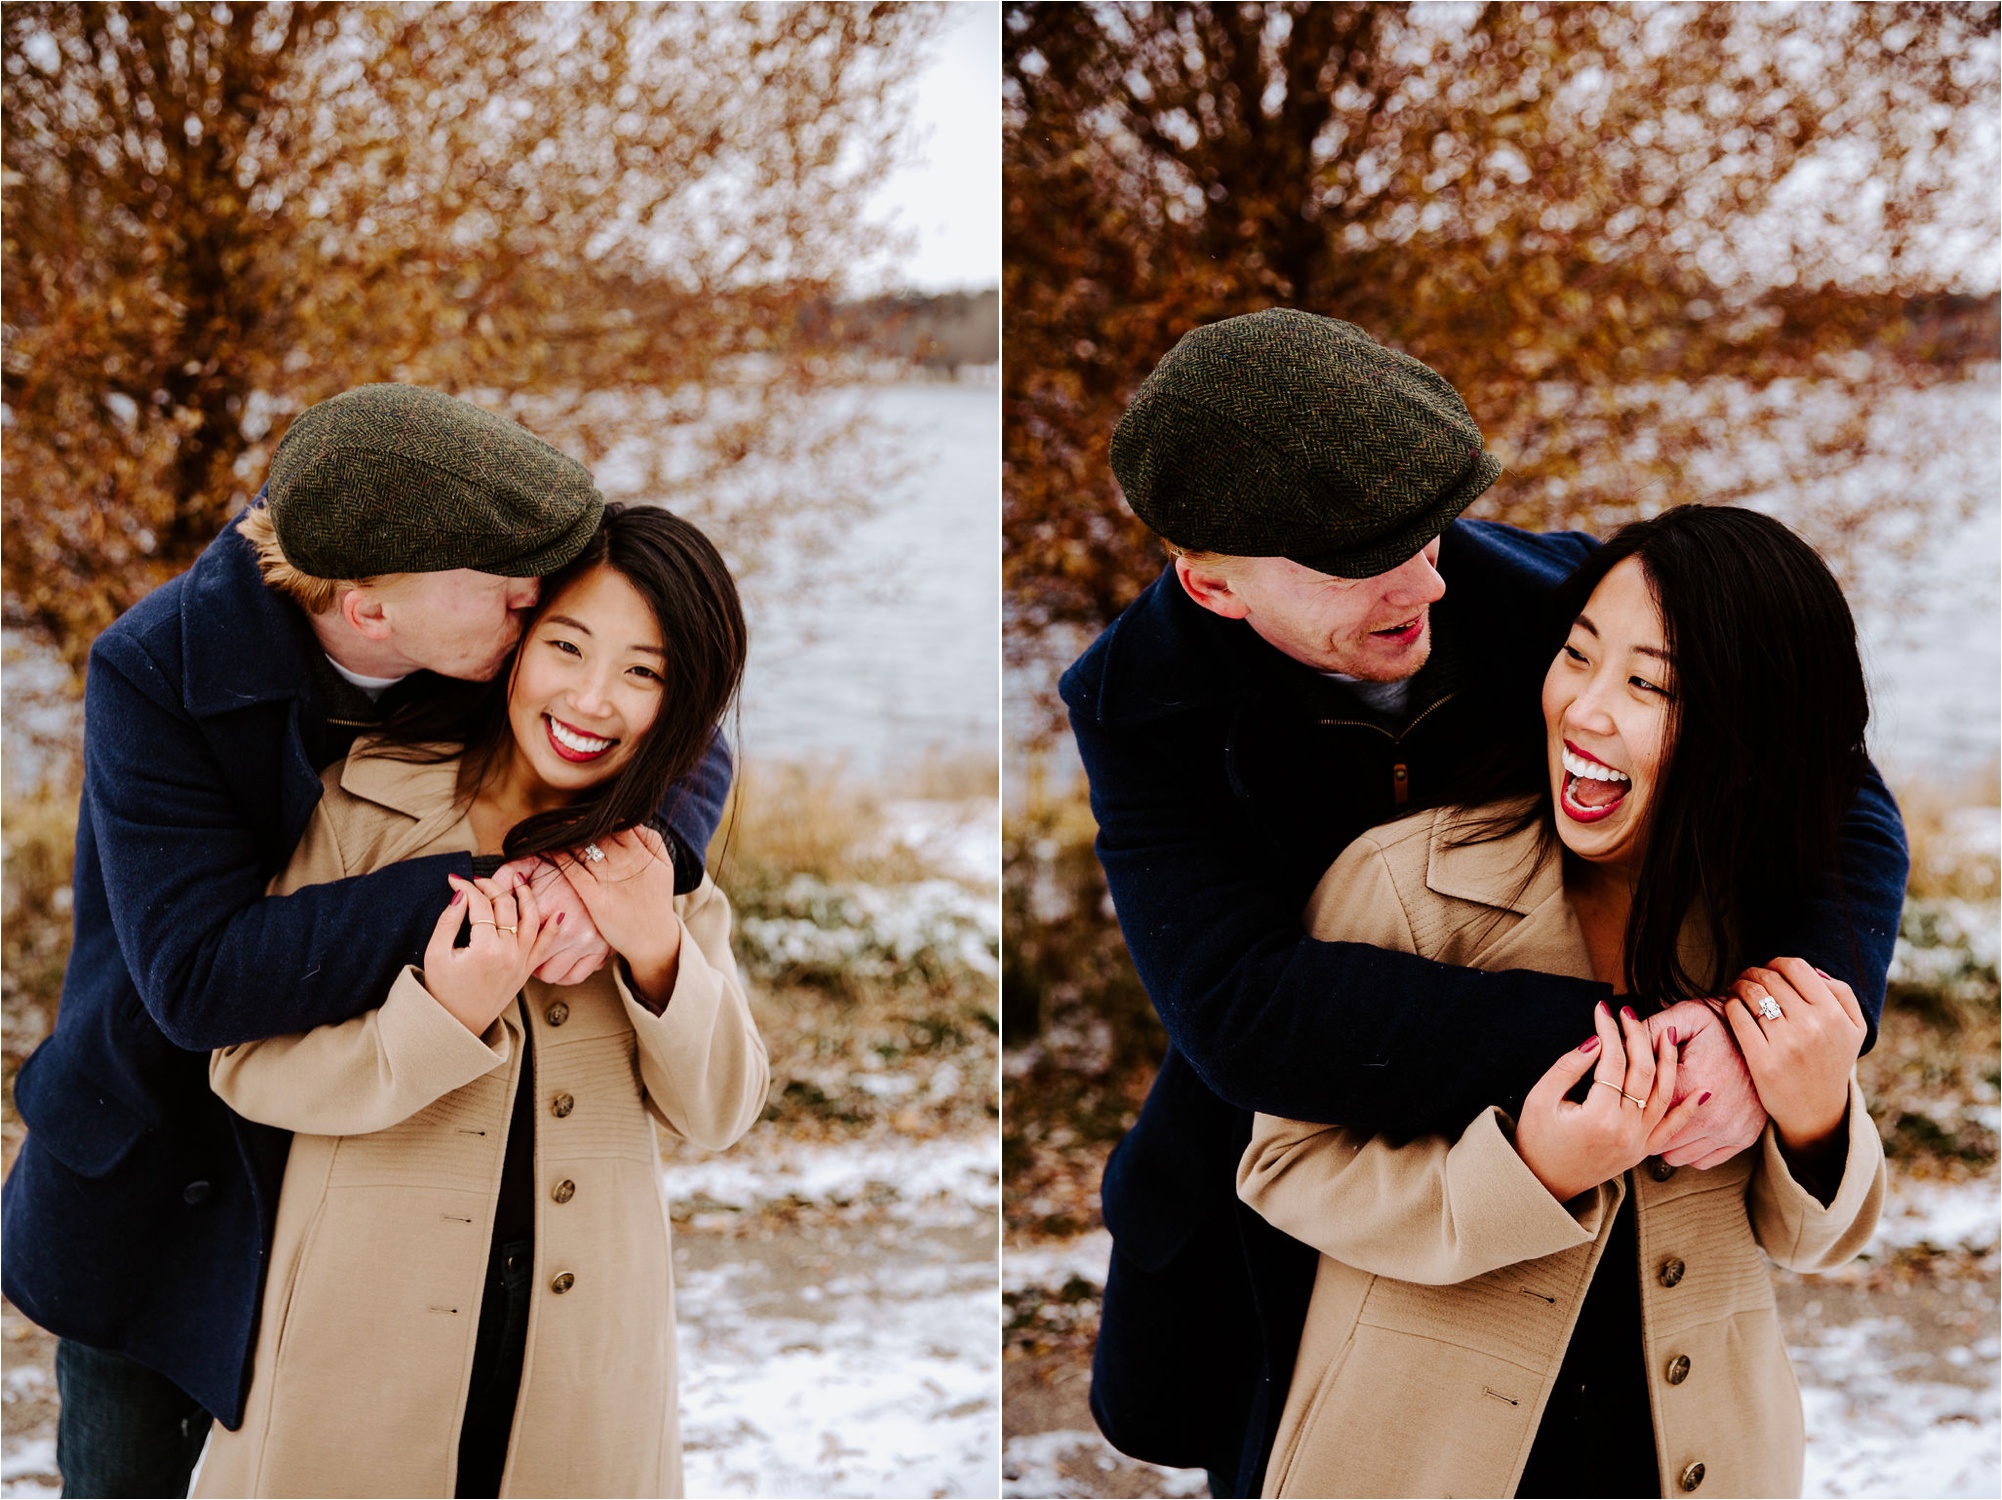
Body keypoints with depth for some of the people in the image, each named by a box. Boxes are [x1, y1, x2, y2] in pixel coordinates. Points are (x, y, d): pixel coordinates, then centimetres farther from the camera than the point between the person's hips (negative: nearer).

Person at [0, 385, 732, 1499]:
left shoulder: (484, 646, -17)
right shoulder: (155, 672, -27)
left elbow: (693, 750, -5)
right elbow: (196, 974, -35)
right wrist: (477, 891, -42)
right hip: (158, 1167, -2)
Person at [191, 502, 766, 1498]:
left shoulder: (661, 864, 3)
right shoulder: (363, 809, -7)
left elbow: (718, 1116, 0)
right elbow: (248, 1065, -11)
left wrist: (659, 954, -17)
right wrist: (443, 1016, -27)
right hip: (369, 1328, -2)